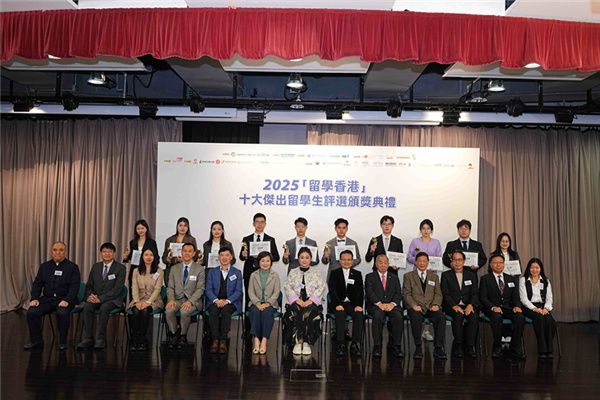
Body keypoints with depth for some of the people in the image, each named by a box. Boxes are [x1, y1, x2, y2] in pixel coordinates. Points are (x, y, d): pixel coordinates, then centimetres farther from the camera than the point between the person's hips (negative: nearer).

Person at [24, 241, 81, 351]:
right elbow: (37, 284, 13)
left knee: (62, 313, -35)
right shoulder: (44, 266, 15)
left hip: (64, 299, -4)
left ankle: (62, 342, -14)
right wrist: (34, 298, -4)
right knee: (31, 312, -21)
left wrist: (67, 300, -21)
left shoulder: (72, 267, 1)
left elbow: (74, 287, -7)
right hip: (47, 299, 4)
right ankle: (36, 341, -2)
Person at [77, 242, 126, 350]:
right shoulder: (95, 267, 13)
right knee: (87, 306, -28)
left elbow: (117, 289, -12)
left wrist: (101, 298, -20)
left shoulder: (120, 268, -3)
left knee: (104, 307, -35)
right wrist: (89, 295, -9)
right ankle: (87, 338, -25)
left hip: (112, 299, -4)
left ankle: (100, 339, -27)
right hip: (95, 298, 4)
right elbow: (89, 286, 14)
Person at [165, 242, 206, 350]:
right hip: (177, 299, 3)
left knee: (185, 311, -34)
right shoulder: (174, 268, 12)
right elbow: (170, 287, 9)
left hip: (192, 300, -2)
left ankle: (183, 337, -10)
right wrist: (171, 299, -11)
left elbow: (200, 289, -3)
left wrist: (190, 301, -18)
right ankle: (174, 335, -8)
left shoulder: (200, 269, 2)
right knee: (169, 310, -29)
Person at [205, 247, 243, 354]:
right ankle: (215, 340, -31)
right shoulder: (212, 272, 16)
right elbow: (208, 289, 6)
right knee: (213, 311, -32)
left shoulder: (237, 272, 13)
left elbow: (238, 291, 4)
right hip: (215, 301, 1)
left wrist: (227, 301, -14)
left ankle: (223, 341, -34)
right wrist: (216, 300, -14)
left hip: (231, 302, -1)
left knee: (225, 310, -34)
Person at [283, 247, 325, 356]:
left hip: (312, 302, 0)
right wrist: (297, 299, -11)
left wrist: (311, 300, -12)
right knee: (295, 311, -33)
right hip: (296, 302, 1)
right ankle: (297, 342, -28)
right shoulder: (293, 272, 17)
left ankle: (306, 342, -27)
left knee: (310, 312, -34)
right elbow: (287, 287, 5)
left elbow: (321, 288, 3)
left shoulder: (315, 273, 15)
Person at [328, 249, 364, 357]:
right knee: (340, 314, -33)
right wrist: (337, 304, -19)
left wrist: (359, 305, -15)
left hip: (353, 303, 1)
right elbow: (332, 291, -3)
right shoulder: (334, 273, 9)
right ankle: (341, 344, -32)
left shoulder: (357, 274, 13)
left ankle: (355, 344, -29)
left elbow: (360, 292, 4)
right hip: (339, 304, -1)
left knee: (359, 315, -29)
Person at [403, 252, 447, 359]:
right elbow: (406, 294, 5)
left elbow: (438, 294, 14)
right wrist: (413, 305, -13)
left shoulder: (434, 276, 23)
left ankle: (438, 348, -25)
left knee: (441, 318, -31)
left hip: (431, 307, 2)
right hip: (416, 307, -2)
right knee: (416, 318, -36)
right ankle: (418, 347, -23)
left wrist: (436, 304, -7)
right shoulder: (408, 276, 14)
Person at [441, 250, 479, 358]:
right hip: (452, 306, -2)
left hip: (468, 305, 2)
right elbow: (445, 294, -1)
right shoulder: (446, 275, 10)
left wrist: (470, 305, -15)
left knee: (474, 316, -30)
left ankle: (470, 346, -23)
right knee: (458, 315, -34)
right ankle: (458, 346, -22)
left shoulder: (471, 275, 16)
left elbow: (475, 293, 6)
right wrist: (454, 306, -18)